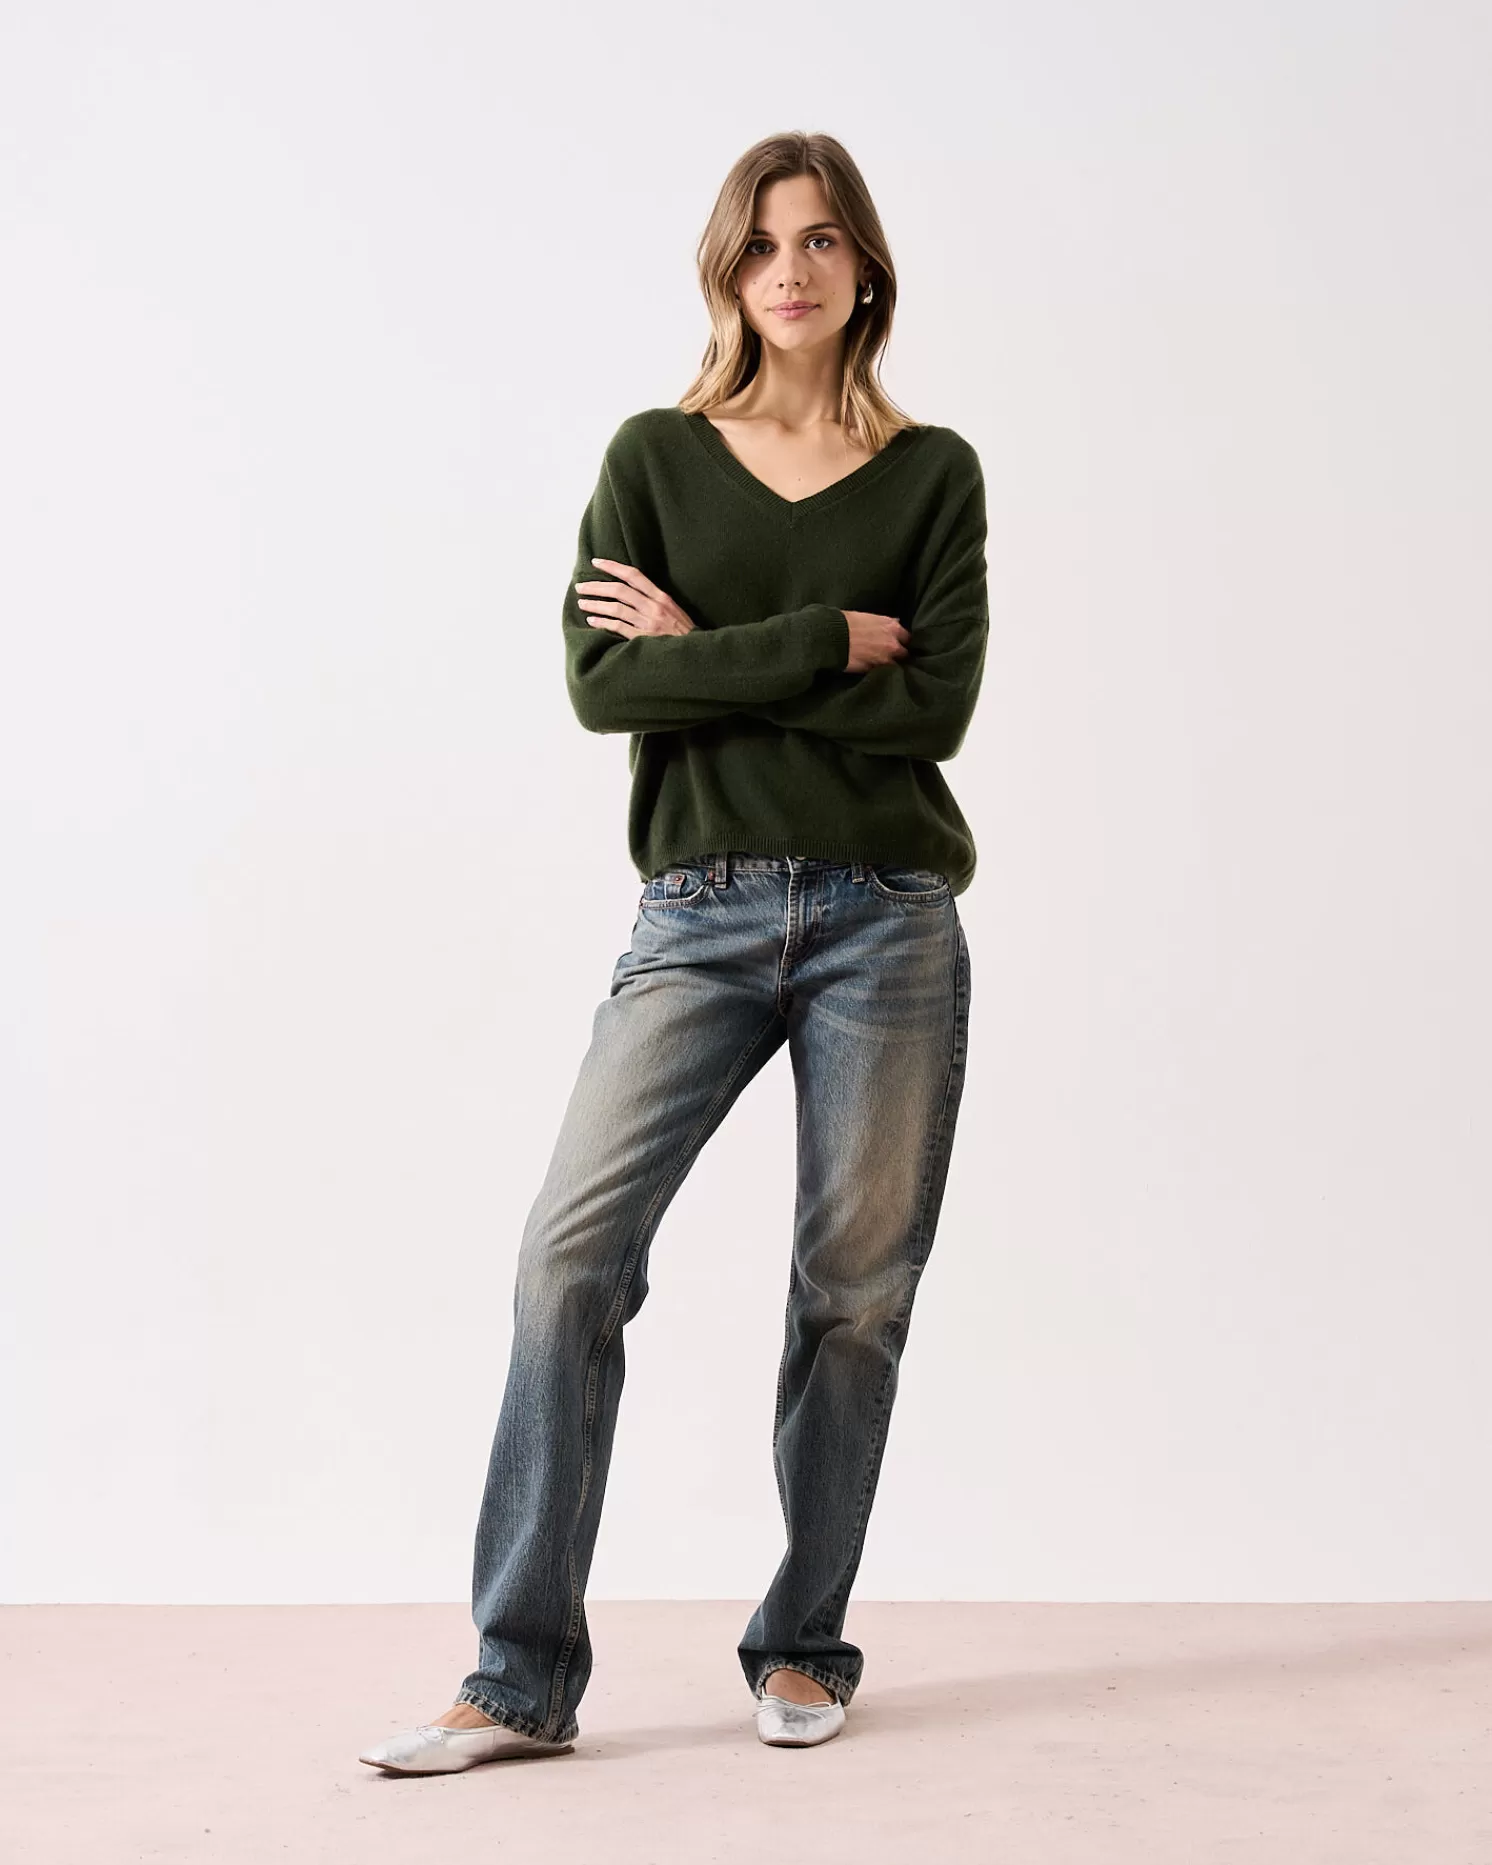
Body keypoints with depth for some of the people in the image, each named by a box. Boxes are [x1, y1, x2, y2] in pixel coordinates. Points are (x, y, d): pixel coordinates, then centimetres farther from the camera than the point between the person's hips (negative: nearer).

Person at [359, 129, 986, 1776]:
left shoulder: (933, 473, 8)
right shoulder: (656, 456, 8)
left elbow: (935, 705, -5)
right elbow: (600, 682, -6)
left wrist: (707, 655, -5)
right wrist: (823, 644, -8)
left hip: (885, 915, 1)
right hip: (700, 915, 0)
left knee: (853, 1284, 3)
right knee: (572, 1248, -13)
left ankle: (802, 1647, 20)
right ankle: (522, 1680, -5)